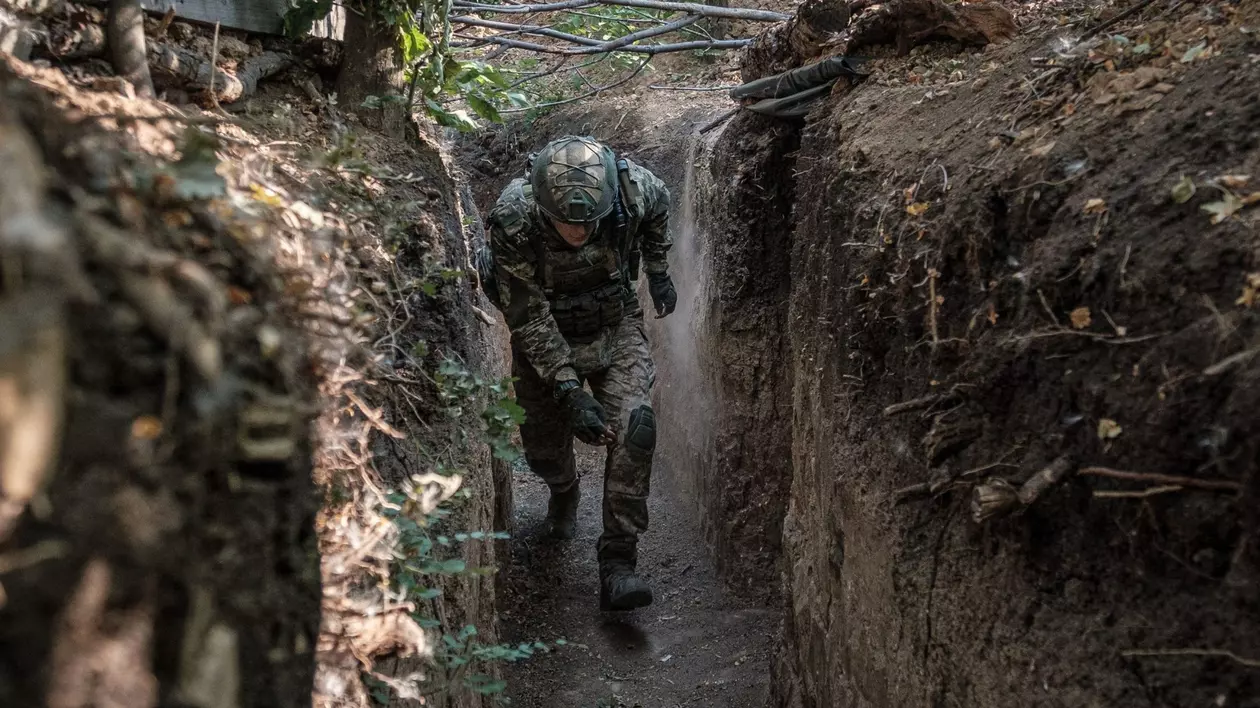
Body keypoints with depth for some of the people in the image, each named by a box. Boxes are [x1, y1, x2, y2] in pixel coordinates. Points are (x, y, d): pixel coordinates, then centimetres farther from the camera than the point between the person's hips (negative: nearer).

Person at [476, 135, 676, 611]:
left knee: (633, 428, -20)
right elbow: (528, 318, -24)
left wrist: (657, 270, 10)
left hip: (614, 325, 1)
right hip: (544, 336, 0)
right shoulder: (512, 222, -33)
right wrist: (570, 391, -28)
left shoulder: (632, 189, -28)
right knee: (544, 446, 7)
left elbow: (658, 205, 1)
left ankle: (618, 563, -13)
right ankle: (564, 492, 46)